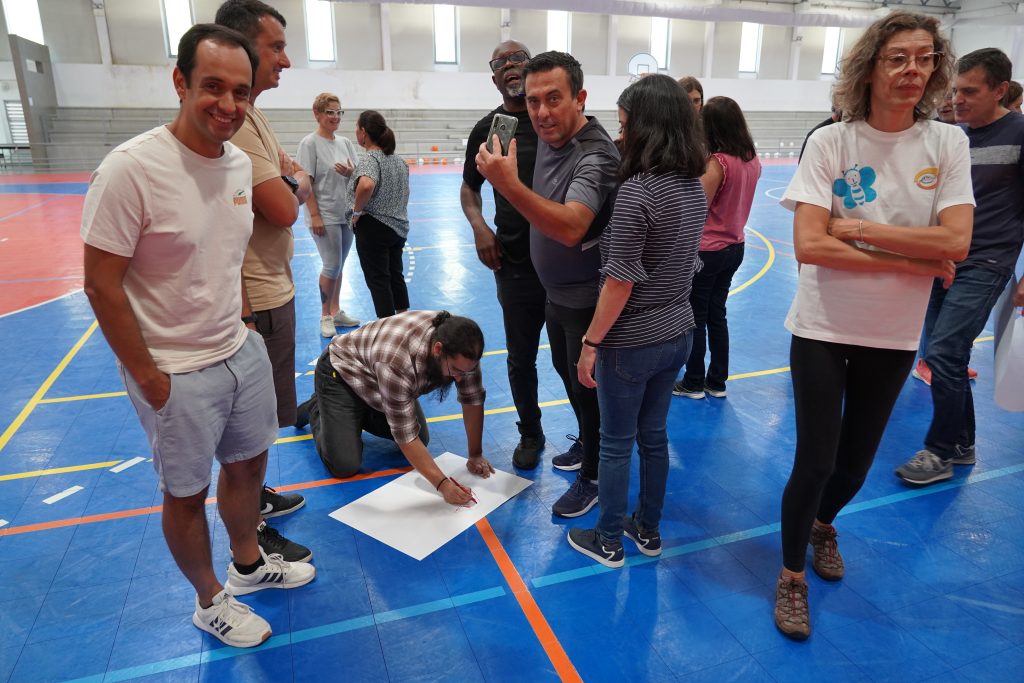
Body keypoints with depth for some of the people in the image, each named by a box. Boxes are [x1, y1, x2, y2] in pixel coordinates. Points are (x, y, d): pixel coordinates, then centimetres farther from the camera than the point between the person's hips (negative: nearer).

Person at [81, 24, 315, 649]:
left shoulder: (239, 162, 0)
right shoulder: (131, 169, -21)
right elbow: (102, 285, -16)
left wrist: (241, 321, 10)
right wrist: (148, 377, -13)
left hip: (242, 352, 7)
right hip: (177, 374, -6)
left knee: (247, 465, 22)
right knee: (188, 493, 13)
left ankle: (249, 564, 47)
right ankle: (211, 602, 37)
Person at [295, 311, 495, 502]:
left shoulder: (459, 345, -25)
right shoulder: (397, 361, -42)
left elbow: (473, 399, -14)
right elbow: (405, 435, -36)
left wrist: (476, 455, -14)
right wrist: (442, 484, -37)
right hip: (341, 372, -6)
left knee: (421, 440, 3)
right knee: (344, 466, -13)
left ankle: (362, 413, 23)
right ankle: (317, 410, 15)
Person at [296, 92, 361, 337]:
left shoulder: (345, 142, 10)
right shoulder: (310, 143, -8)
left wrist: (350, 172, -11)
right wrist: (314, 215, -17)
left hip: (347, 214, 6)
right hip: (324, 216, -6)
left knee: (338, 266, 13)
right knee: (332, 267, -4)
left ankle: (335, 311, 26)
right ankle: (325, 317, 13)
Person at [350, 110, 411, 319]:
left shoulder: (369, 158, -17)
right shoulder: (398, 160, 10)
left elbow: (366, 185, -37)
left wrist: (357, 210, -22)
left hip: (373, 228, -8)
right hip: (399, 227, 8)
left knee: (378, 281, 1)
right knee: (396, 276, 17)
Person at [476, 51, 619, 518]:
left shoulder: (596, 156, -29)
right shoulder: (547, 139, -1)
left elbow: (571, 228, -45)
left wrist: (509, 185, -54)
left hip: (586, 300, -9)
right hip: (556, 292, 9)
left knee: (587, 389, 7)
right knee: (567, 375, 24)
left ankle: (592, 477, 28)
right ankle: (589, 446, 48)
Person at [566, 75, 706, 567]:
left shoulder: (636, 191, -22)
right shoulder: (695, 187, 3)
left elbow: (620, 282, -21)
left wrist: (590, 343, -13)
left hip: (631, 342, -7)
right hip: (678, 333, 8)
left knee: (616, 444, 10)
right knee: (653, 436, 21)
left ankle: (608, 542, 27)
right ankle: (647, 530, 37)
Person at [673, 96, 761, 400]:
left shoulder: (717, 162, -20)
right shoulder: (753, 160, 3)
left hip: (707, 250, -7)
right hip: (735, 247, 7)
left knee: (695, 318, 6)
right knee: (717, 315, 17)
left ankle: (693, 383, 18)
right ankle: (717, 382, 25)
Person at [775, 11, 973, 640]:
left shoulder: (948, 143, -3)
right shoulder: (831, 142, -10)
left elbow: (955, 241, -14)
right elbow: (809, 245, -19)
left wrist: (855, 228, -19)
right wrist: (914, 262, -18)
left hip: (894, 335, 3)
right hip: (823, 329, -2)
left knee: (856, 463, 17)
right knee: (815, 462, 2)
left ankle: (823, 524, 50)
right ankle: (792, 577, 26)